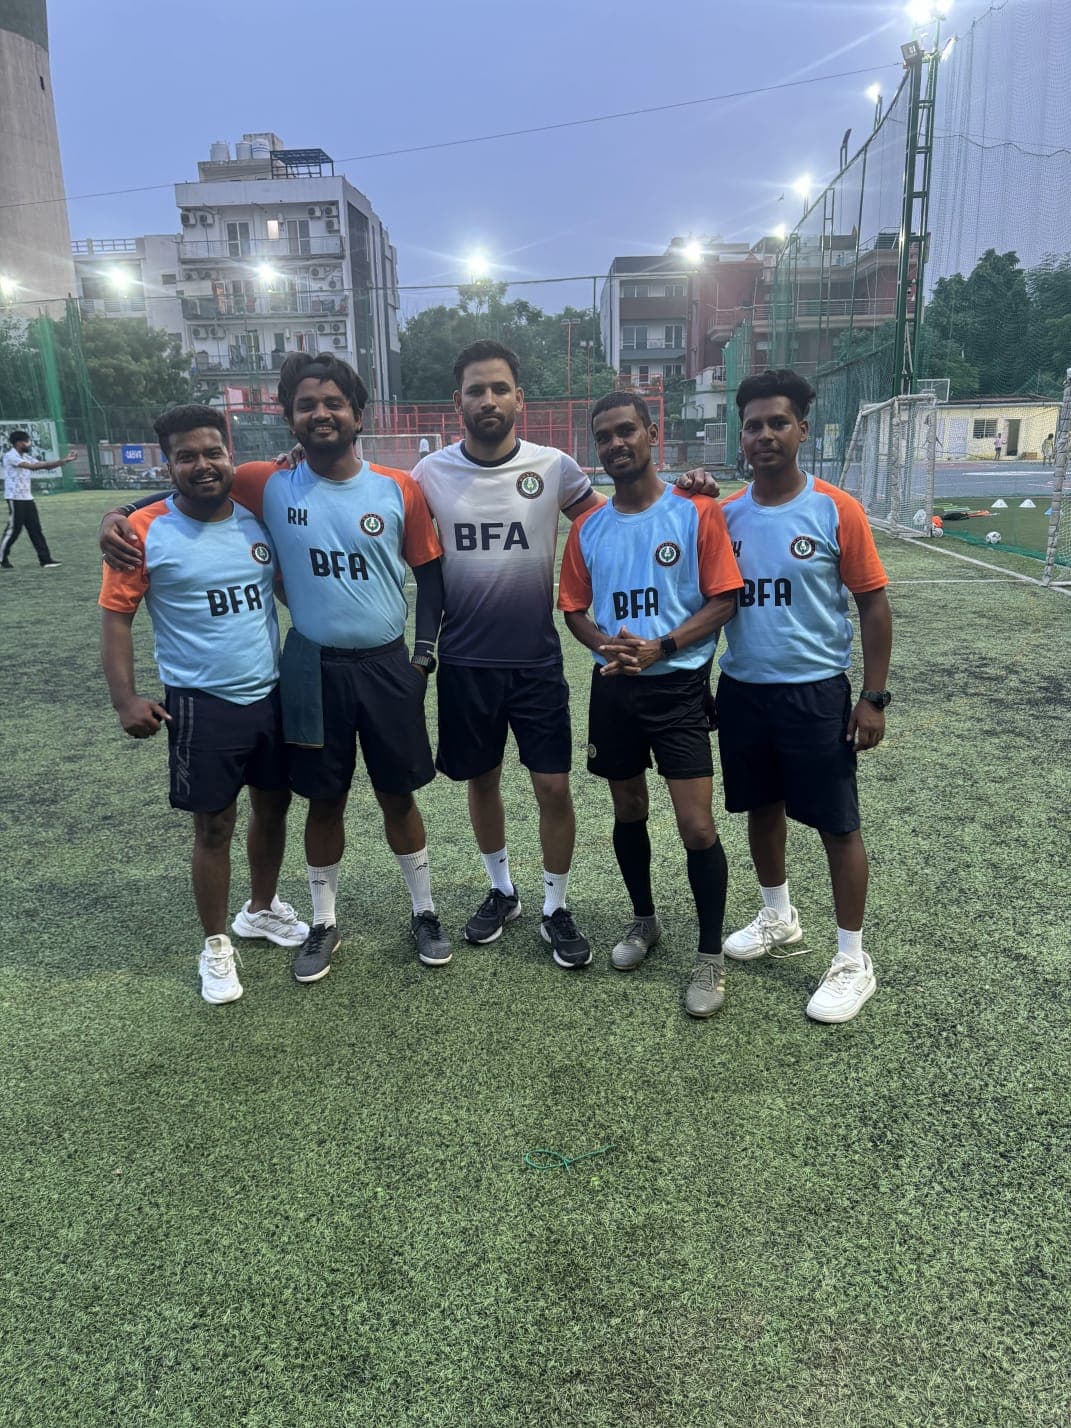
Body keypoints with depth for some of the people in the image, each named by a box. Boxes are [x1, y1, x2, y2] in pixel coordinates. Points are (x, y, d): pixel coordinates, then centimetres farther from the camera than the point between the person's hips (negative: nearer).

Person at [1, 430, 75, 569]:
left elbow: (45, 467, 13)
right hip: (15, 498, -8)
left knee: (35, 529, 4)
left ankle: (45, 560, 3)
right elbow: (31, 466, -25)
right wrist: (58, 463, -27)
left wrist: (64, 460, 1)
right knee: (13, 529, -3)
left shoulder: (25, 457, 14)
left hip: (27, 498, 8)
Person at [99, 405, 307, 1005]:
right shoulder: (145, 532, -11)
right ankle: (216, 945, 26)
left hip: (273, 694, 5)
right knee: (215, 825, 5)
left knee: (274, 805, 17)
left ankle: (263, 909, 41)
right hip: (202, 705, -4)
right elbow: (116, 617, -8)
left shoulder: (259, 517, 1)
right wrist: (126, 699, -15)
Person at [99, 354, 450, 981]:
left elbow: (430, 573, 3)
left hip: (386, 666, 0)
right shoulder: (269, 484, -4)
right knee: (325, 800, 12)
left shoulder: (400, 489, -5)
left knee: (398, 794, 12)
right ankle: (324, 923, 31)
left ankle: (425, 912, 31)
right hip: (314, 669, 0)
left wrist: (425, 652, -3)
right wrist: (118, 514, -7)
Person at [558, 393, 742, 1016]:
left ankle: (712, 955, 13)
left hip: (679, 687, -4)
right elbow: (575, 608, 11)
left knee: (697, 827, -5)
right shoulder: (588, 527, 7)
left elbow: (724, 600, -8)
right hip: (613, 688, 4)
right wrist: (603, 644, -11)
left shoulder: (696, 512, -6)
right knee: (629, 813, 16)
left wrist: (659, 648, -19)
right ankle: (645, 920, 37)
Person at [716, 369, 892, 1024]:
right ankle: (779, 919, 40)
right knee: (762, 809, 18)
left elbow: (873, 604, -5)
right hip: (743, 689, 4)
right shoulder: (725, 514, 3)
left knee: (837, 823, 3)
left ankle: (853, 961, 18)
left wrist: (874, 697, -8)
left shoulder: (836, 511, -8)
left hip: (816, 691, -4)